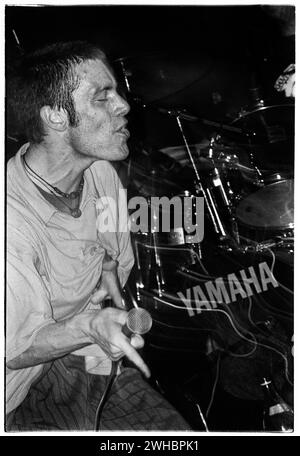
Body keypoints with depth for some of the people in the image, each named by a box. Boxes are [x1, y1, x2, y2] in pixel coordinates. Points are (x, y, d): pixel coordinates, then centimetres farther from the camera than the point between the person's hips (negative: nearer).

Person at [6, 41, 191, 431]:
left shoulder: (101, 172, -3)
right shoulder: (12, 218, -29)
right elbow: (15, 350, -20)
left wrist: (108, 265, -7)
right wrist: (90, 326, -36)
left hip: (103, 357, 6)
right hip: (36, 381, -5)